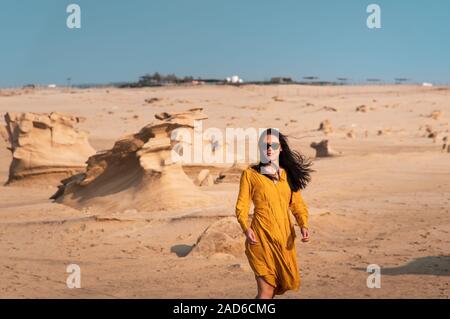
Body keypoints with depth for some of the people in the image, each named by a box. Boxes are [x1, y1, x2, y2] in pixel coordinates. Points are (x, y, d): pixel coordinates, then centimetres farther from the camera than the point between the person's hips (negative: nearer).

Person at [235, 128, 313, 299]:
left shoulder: (289, 175, 12)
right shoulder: (250, 174, 0)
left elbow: (297, 204, 13)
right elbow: (241, 206, -3)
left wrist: (303, 225, -7)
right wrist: (246, 229, -21)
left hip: (285, 238, 5)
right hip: (261, 238, -5)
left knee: (279, 286, 14)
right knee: (266, 291, -13)